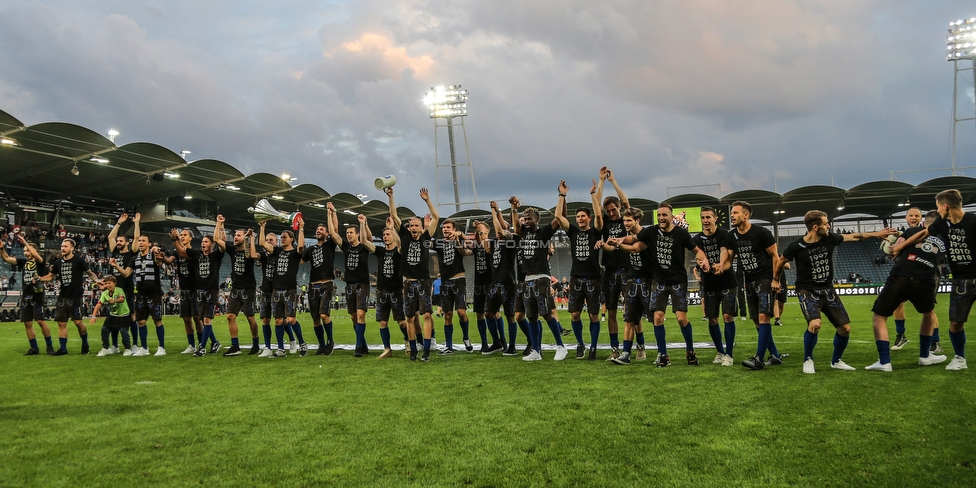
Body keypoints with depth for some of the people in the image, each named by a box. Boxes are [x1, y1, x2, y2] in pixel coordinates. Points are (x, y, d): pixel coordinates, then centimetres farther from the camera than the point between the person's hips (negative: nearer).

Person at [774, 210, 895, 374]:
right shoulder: (796, 246, -16)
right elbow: (780, 261, 2)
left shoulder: (830, 238, -5)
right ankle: (808, 360, -3)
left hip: (828, 290, 5)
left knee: (845, 328, 3)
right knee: (815, 324, -28)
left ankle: (836, 361, 28)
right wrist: (775, 279, 14)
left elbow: (853, 236, 13)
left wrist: (877, 234, 20)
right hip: (807, 291, -5)